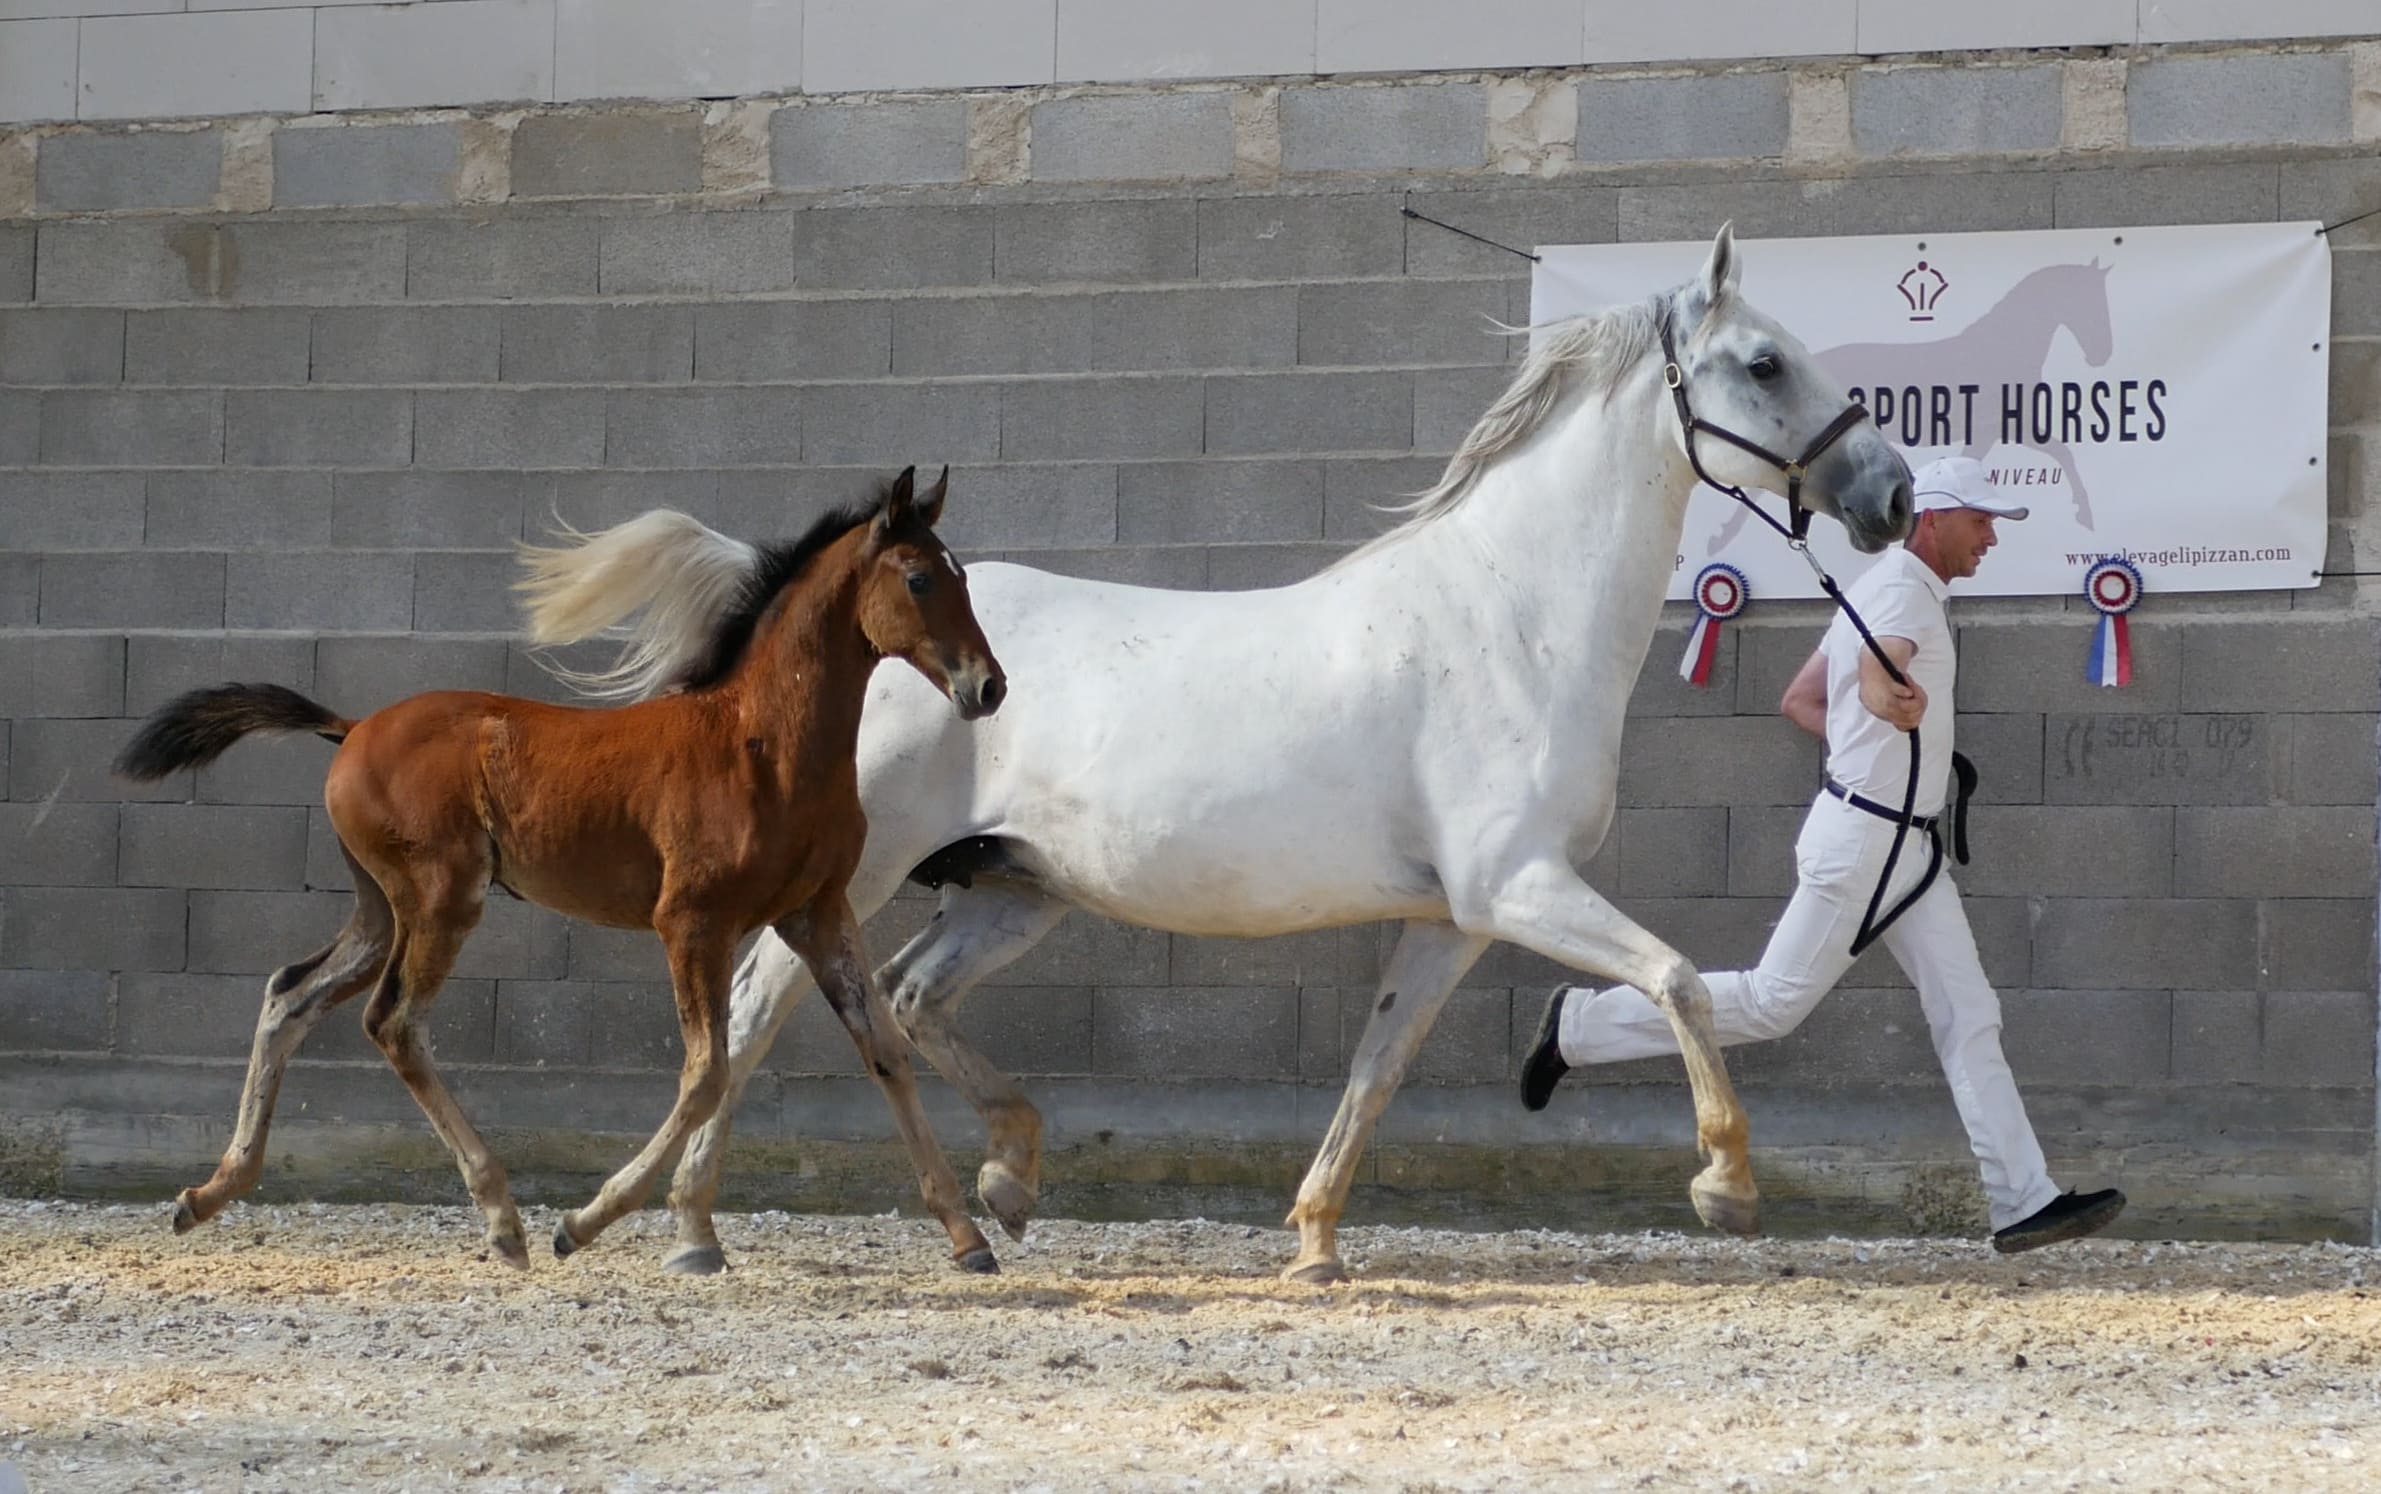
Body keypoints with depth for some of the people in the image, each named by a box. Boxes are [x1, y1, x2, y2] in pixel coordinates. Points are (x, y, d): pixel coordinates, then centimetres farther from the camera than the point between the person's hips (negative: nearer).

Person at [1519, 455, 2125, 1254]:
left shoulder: (1880, 590, 17)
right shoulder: (1902, 590, -14)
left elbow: (1798, 701, 23)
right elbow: (1874, 668, -38)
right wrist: (1889, 697, -60)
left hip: (1908, 846, 10)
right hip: (1863, 837, -10)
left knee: (1968, 1017, 3)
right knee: (1774, 1000, -5)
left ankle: (2022, 1201, 0)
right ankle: (1584, 1023, 9)